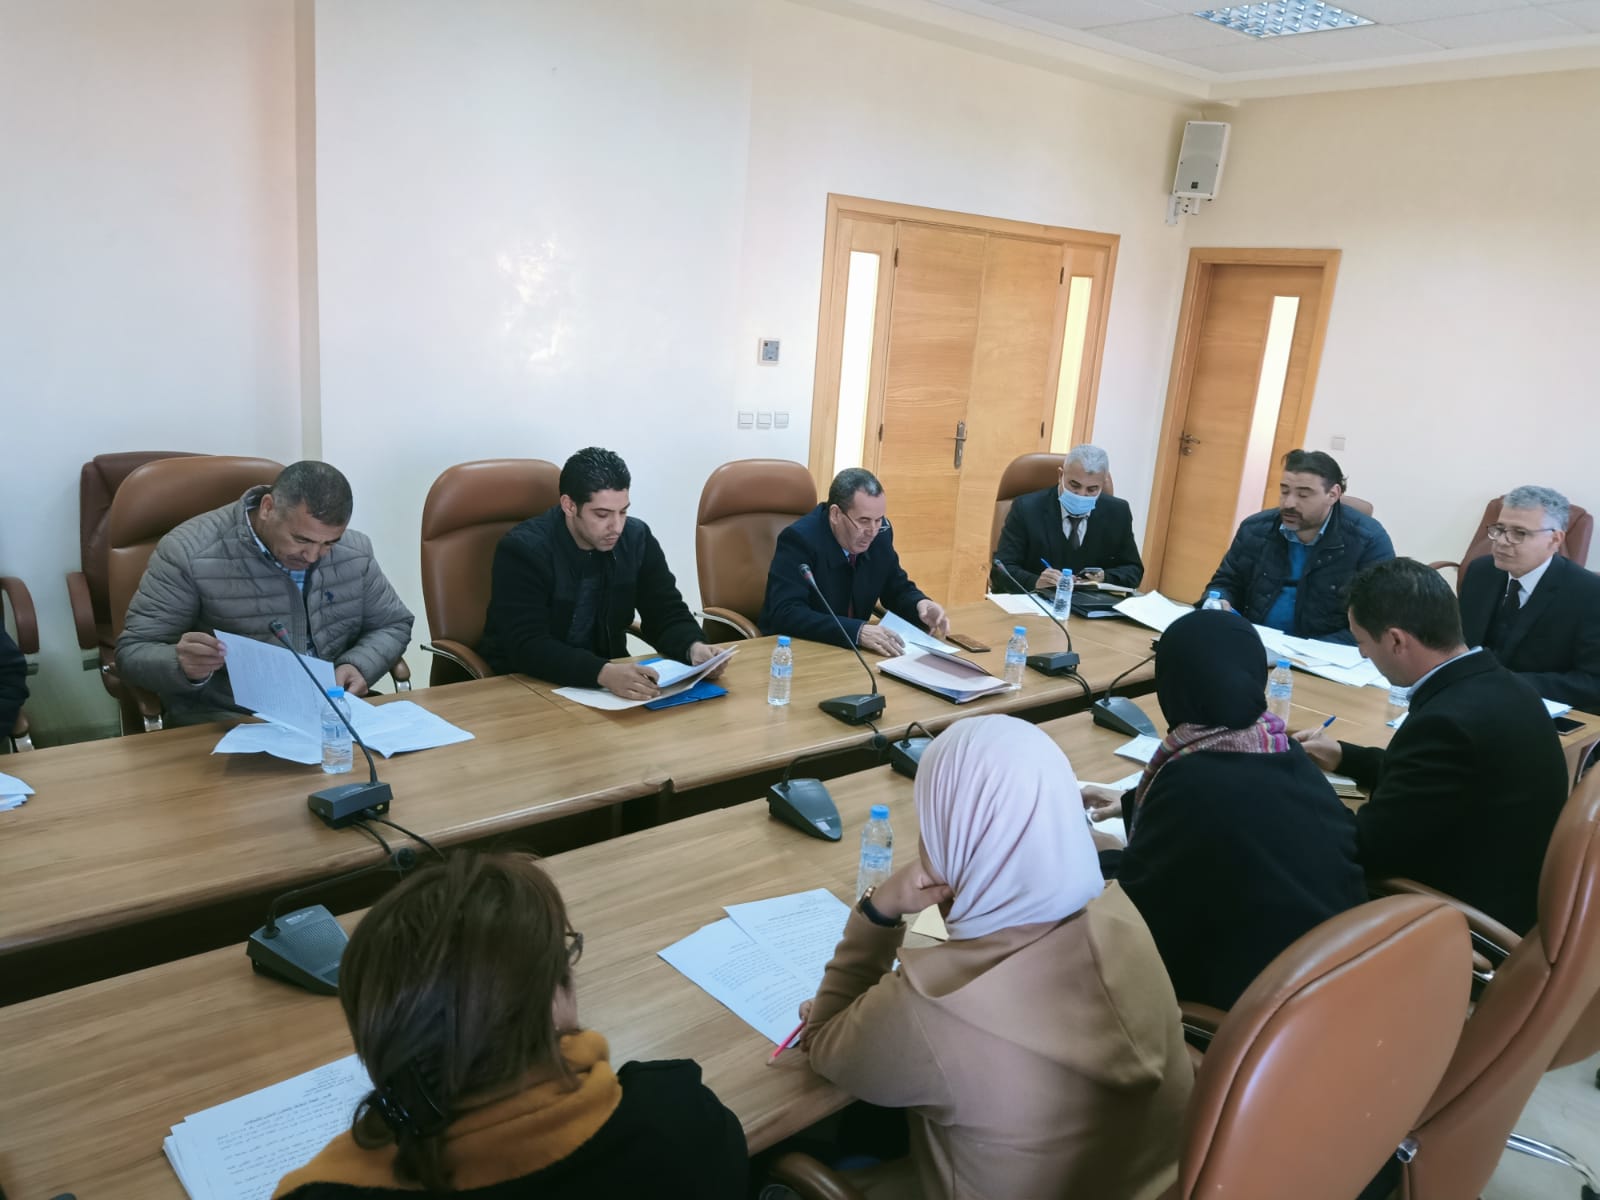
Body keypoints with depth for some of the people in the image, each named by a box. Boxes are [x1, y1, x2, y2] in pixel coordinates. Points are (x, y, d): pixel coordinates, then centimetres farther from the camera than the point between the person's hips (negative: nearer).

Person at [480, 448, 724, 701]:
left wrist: (694, 648, -23)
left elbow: (667, 615, -1)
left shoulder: (637, 538, -5)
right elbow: (527, 647, -27)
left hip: (610, 676, 4)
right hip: (526, 683, -4)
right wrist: (604, 673, -41)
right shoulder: (523, 549, -18)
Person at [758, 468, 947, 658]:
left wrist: (920, 605, -11)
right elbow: (786, 614, -30)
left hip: (849, 649, 6)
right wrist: (857, 631, -37)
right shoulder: (800, 539, -20)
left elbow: (898, 589, 11)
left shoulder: (880, 534, -3)